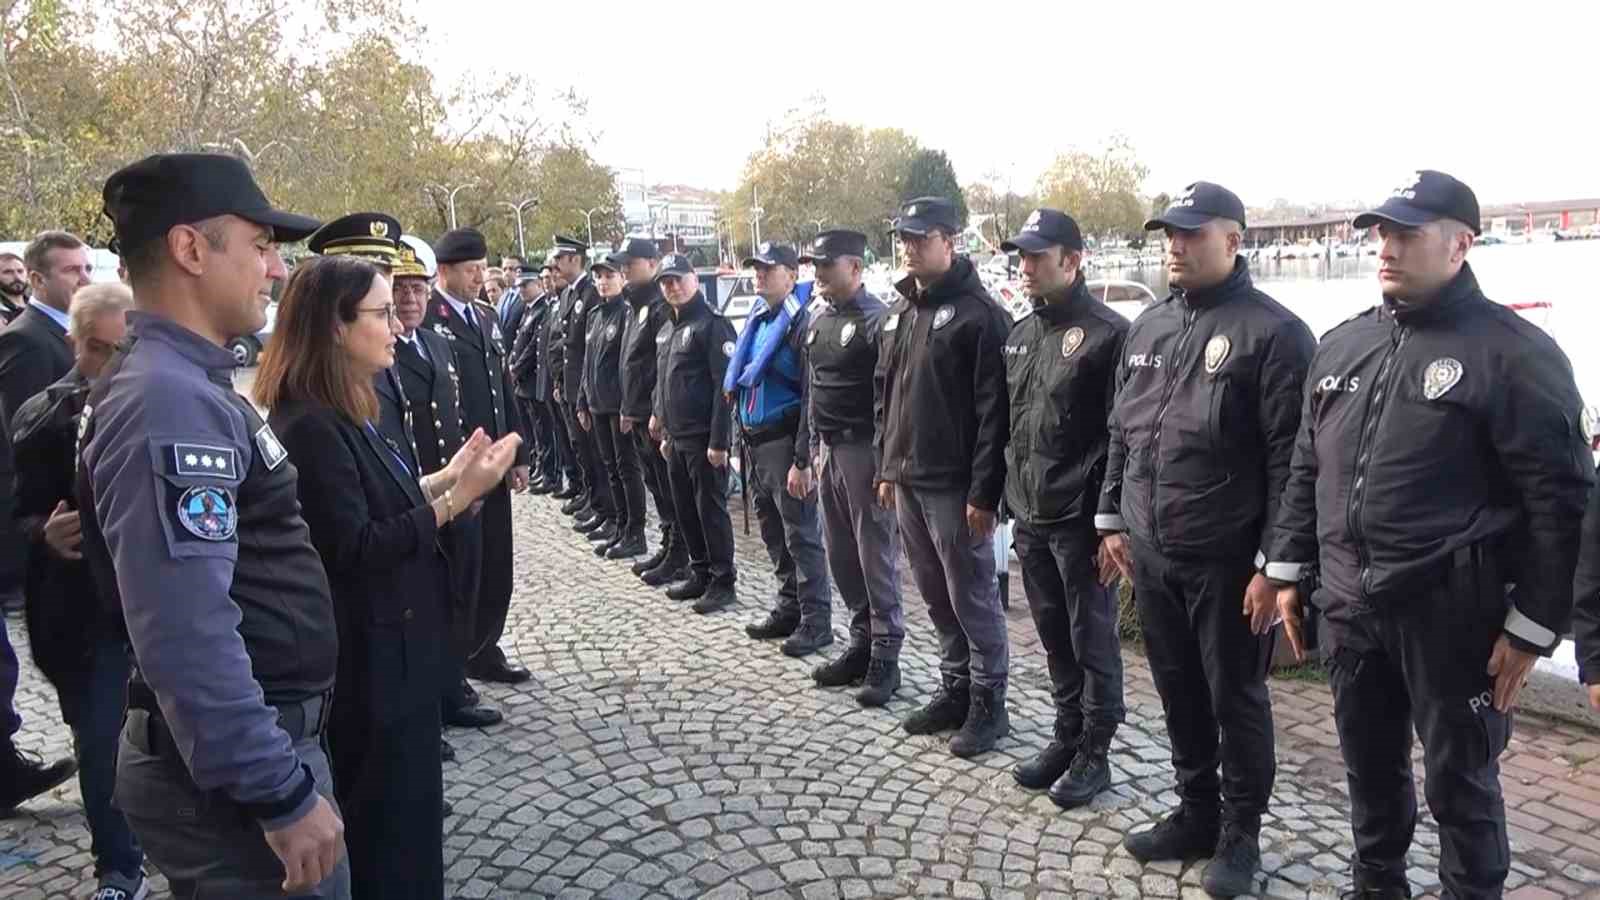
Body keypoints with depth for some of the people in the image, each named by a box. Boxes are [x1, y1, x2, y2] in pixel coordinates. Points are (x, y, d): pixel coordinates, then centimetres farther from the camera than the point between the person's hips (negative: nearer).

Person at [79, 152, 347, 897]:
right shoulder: (168, 402, -23)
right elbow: (187, 637, -29)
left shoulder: (187, 383, 10)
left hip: (246, 742, 10)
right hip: (232, 771, -9)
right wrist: (284, 792, -24)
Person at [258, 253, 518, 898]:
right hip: (367, 662, -10)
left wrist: (444, 477, 5)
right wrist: (456, 497, -26)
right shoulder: (310, 427, -22)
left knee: (404, 809, 23)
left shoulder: (342, 412, 8)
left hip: (389, 649, 10)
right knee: (384, 824, 7)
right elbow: (353, 551, -25)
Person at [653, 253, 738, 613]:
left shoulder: (713, 324, -11)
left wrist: (718, 441, -21)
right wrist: (665, 432, 19)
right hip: (677, 438, 9)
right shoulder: (673, 328, 16)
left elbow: (724, 386, -18)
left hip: (704, 438, -9)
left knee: (711, 509, -2)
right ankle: (700, 573, 26)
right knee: (686, 509, 14)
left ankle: (723, 582, 8)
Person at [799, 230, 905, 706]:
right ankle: (862, 641, 26)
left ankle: (886, 657, 9)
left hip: (865, 451, -8)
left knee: (876, 557, -1)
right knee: (840, 555, 13)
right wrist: (813, 450, 18)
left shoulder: (877, 320, -11)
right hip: (829, 451, 8)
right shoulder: (818, 322, 14)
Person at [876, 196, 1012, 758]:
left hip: (954, 485, -8)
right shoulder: (899, 314, 13)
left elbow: (994, 410, -16)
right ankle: (955, 689, 30)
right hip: (907, 481, 8)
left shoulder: (978, 313, -12)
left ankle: (989, 703, 17)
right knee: (936, 597, 16)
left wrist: (984, 492, -18)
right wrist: (887, 468, 16)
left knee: (972, 598, 3)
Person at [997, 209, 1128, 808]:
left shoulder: (1107, 333, -11)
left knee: (1092, 641, 6)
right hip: (1030, 517, 7)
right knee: (1054, 639, 17)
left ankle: (1094, 753, 21)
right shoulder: (1021, 334, 12)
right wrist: (1006, 496, 15)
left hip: (1080, 521, -7)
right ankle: (1066, 737, 32)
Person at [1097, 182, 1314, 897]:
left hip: (1227, 560, -6)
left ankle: (1240, 834, 26)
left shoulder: (1273, 332, -11)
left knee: (1235, 698, 9)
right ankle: (1196, 814, 34)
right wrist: (1112, 520, 13)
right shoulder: (1148, 327, 11)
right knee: (1178, 692, 17)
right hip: (1150, 552, 6)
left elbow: (1290, 458, -14)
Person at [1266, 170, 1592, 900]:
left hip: (1451, 615, -5)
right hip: (1350, 607, 6)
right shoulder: (1341, 345, 9)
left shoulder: (1513, 351, -9)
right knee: (1369, 767, 20)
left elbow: (1560, 500, -10)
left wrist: (1532, 627, -11)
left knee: (1460, 784, 9)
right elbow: (1306, 470, 15)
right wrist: (1289, 570, 11)